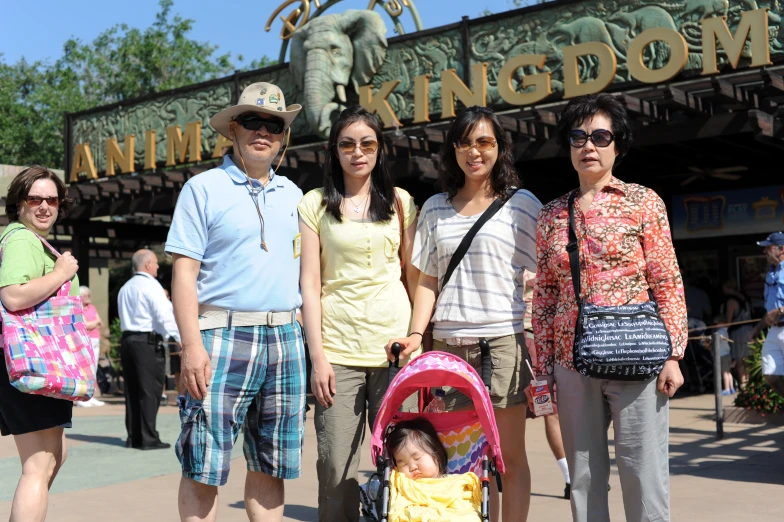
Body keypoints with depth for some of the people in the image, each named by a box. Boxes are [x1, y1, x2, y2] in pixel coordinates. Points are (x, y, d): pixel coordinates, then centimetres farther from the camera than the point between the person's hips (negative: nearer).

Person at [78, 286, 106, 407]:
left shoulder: (92, 307, 18)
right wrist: (96, 322, 4)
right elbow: (86, 325, -13)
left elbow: (101, 325, 15)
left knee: (93, 370, 7)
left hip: (95, 341, 8)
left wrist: (91, 324, -4)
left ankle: (90, 397, 11)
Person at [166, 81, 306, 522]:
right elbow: (184, 271, -5)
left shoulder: (294, 195, 16)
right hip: (222, 336, -4)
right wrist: (192, 345, -15)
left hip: (285, 337, 5)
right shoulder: (203, 189, 2)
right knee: (204, 468, -4)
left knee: (272, 466, 10)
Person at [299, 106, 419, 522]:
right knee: (336, 468, -2)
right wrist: (317, 356, -5)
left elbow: (416, 277, 12)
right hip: (338, 348, -1)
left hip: (395, 344, 1)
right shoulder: (315, 204, 7)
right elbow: (310, 285, 2)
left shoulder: (401, 203, 12)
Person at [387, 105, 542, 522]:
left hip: (505, 339, -3)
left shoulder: (523, 204, 3)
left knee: (508, 453, 1)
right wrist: (416, 334, 1)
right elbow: (428, 280, 13)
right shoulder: (435, 209, 13)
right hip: (449, 343, 3)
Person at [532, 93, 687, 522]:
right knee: (583, 478, 10)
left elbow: (668, 282, -2)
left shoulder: (643, 202, 2)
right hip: (572, 362, 3)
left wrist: (672, 355, -9)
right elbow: (544, 295, 11)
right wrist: (544, 366, 7)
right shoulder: (551, 214, 11)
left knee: (645, 478, 0)